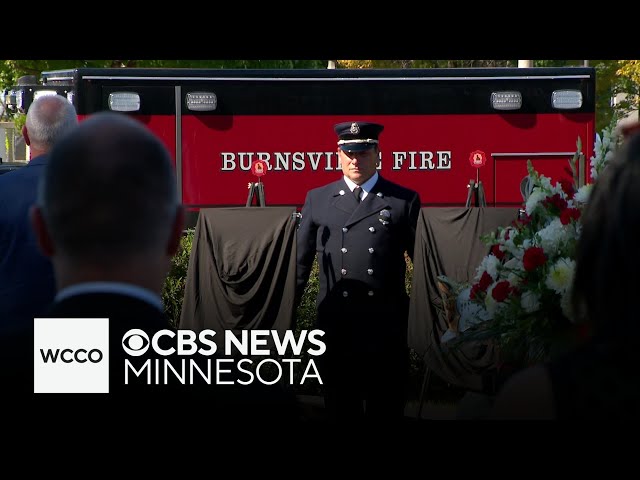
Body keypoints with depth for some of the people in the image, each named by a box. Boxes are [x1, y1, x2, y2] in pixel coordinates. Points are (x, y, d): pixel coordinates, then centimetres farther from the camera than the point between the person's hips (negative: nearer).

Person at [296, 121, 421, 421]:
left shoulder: (405, 201, 4)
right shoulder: (317, 200, 9)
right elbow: (301, 258, 10)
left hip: (386, 325, -1)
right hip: (335, 324, 1)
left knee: (387, 408, 6)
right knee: (341, 407, 9)